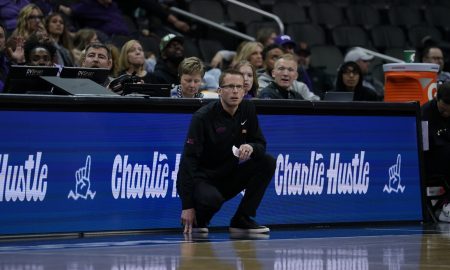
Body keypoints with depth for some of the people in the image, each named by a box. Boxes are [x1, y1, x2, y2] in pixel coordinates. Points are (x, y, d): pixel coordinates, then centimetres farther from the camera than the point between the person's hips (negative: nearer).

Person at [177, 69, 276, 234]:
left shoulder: (247, 110, -3)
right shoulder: (203, 117, -19)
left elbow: (261, 144, 5)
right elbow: (188, 160, -22)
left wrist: (251, 147, -24)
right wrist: (187, 206, -28)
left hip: (229, 177, 6)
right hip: (201, 178, -6)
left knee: (267, 162, -12)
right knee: (212, 199, -38)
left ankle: (242, 220, -5)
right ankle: (196, 220, 0)